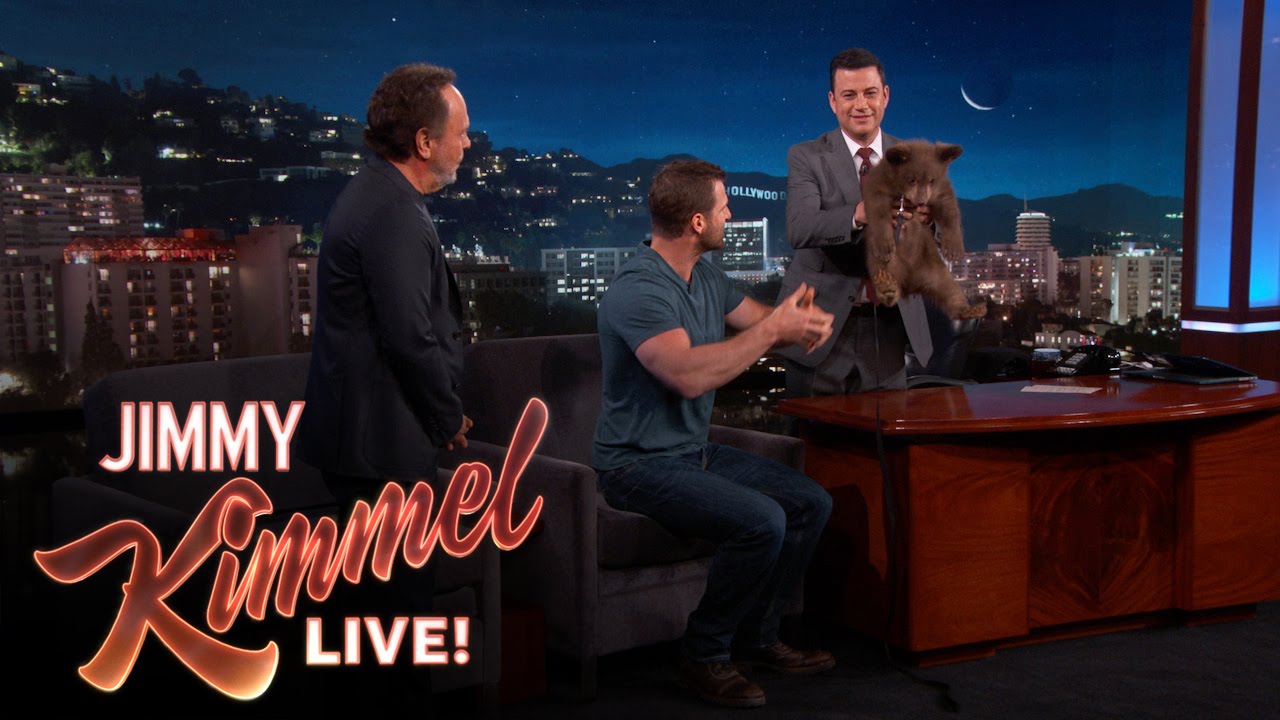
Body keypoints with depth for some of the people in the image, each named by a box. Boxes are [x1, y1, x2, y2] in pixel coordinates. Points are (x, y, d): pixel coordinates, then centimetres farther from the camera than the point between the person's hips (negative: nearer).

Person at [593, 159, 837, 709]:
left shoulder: (706, 277, 8)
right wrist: (773, 330, -27)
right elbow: (689, 374, -35)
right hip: (640, 463, -10)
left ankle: (755, 638, 16)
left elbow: (763, 318, 19)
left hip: (696, 451, 10)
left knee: (811, 503, 4)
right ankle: (704, 658, -7)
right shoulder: (639, 289, -22)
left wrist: (805, 320, -6)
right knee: (760, 520, -26)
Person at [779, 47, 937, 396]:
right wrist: (856, 216, -38)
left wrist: (927, 221, -25)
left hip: (888, 328, 3)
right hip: (823, 325, -3)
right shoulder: (806, 157, -3)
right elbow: (799, 229, -20)